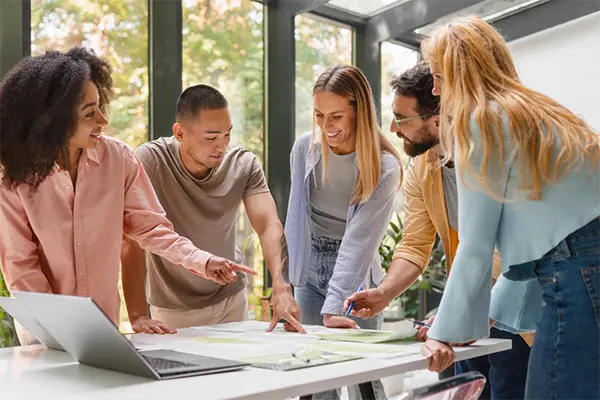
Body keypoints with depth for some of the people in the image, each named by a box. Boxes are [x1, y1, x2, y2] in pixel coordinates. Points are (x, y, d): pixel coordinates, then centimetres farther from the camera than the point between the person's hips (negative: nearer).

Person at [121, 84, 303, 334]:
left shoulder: (244, 164, -11)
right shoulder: (149, 161, -20)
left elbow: (269, 226, -22)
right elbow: (132, 240, -25)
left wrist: (281, 289, -38)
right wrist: (138, 316, -32)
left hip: (230, 300, 3)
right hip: (171, 310, -2)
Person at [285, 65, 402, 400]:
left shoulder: (384, 168, -18)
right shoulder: (305, 148, -6)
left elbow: (359, 240, -23)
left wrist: (334, 306, -30)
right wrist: (292, 269, 10)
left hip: (355, 275, -3)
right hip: (310, 270, 3)